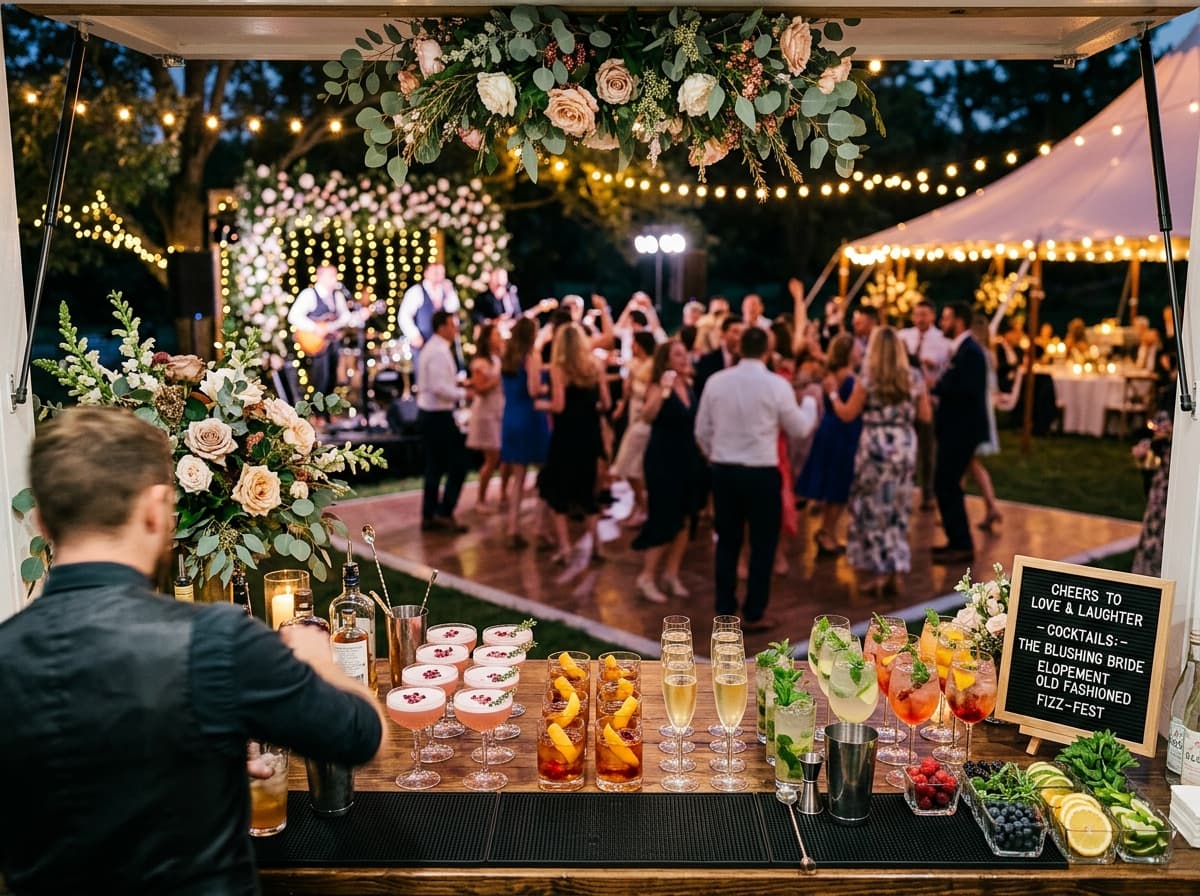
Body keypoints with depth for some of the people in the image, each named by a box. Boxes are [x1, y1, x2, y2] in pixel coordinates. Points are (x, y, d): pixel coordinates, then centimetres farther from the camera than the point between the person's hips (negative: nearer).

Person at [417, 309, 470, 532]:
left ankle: (428, 516, 18)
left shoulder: (432, 348, 14)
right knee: (458, 464, -2)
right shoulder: (439, 352, -17)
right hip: (439, 415, -10)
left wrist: (456, 382, 10)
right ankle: (445, 512, 0)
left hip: (428, 413, 10)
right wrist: (464, 393, -15)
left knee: (434, 466, 13)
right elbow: (439, 388, -24)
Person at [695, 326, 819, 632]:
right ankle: (753, 615, 13)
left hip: (723, 470, 3)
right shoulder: (776, 384, -9)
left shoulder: (716, 381, 0)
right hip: (761, 472, -3)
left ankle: (725, 611, 19)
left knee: (727, 541, 13)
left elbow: (702, 431, 5)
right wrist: (810, 401, 19)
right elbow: (800, 428, 1)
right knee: (762, 543, 9)